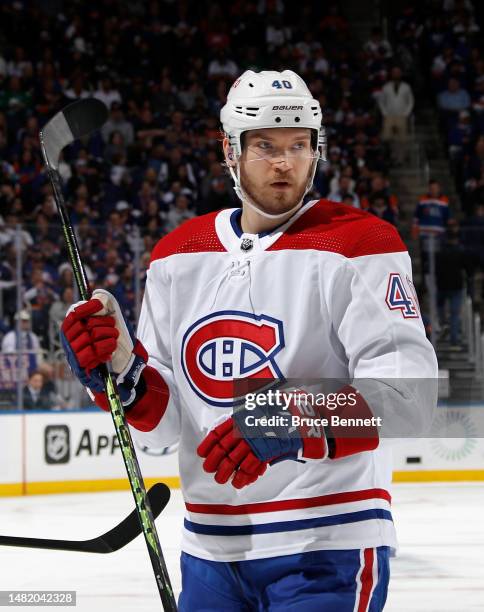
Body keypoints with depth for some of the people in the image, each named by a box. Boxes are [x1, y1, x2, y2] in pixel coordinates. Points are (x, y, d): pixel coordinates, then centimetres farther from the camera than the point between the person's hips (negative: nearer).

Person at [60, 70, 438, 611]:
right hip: (211, 550, 5)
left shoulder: (358, 244, -7)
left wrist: (294, 425, -31)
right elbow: (164, 419, 9)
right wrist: (121, 370, -11)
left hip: (327, 549, -5)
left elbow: (408, 394, -18)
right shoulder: (177, 257, 9)